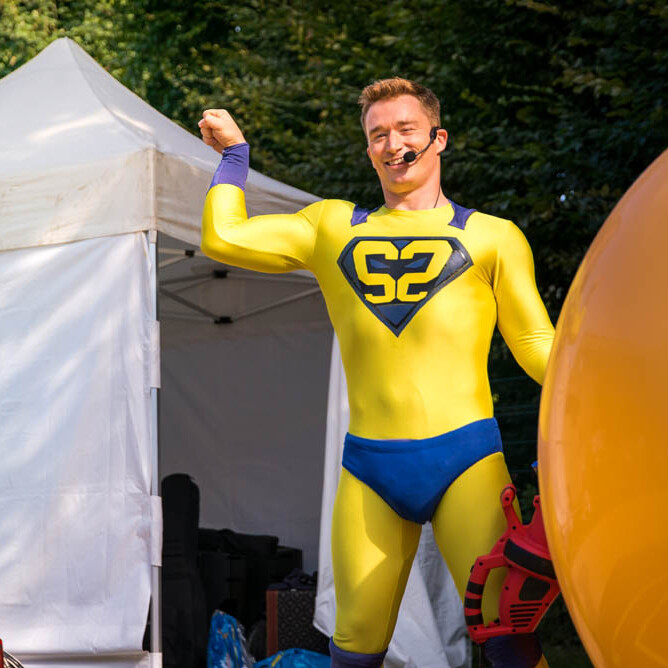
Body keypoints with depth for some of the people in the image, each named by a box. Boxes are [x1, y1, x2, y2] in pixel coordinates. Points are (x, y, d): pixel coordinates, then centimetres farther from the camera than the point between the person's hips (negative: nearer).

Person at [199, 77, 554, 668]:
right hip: (369, 470, 2)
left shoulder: (491, 237, 15)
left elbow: (536, 343, 13)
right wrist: (235, 153, 27)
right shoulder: (333, 228, 20)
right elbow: (223, 238, 18)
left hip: (465, 458, -2)